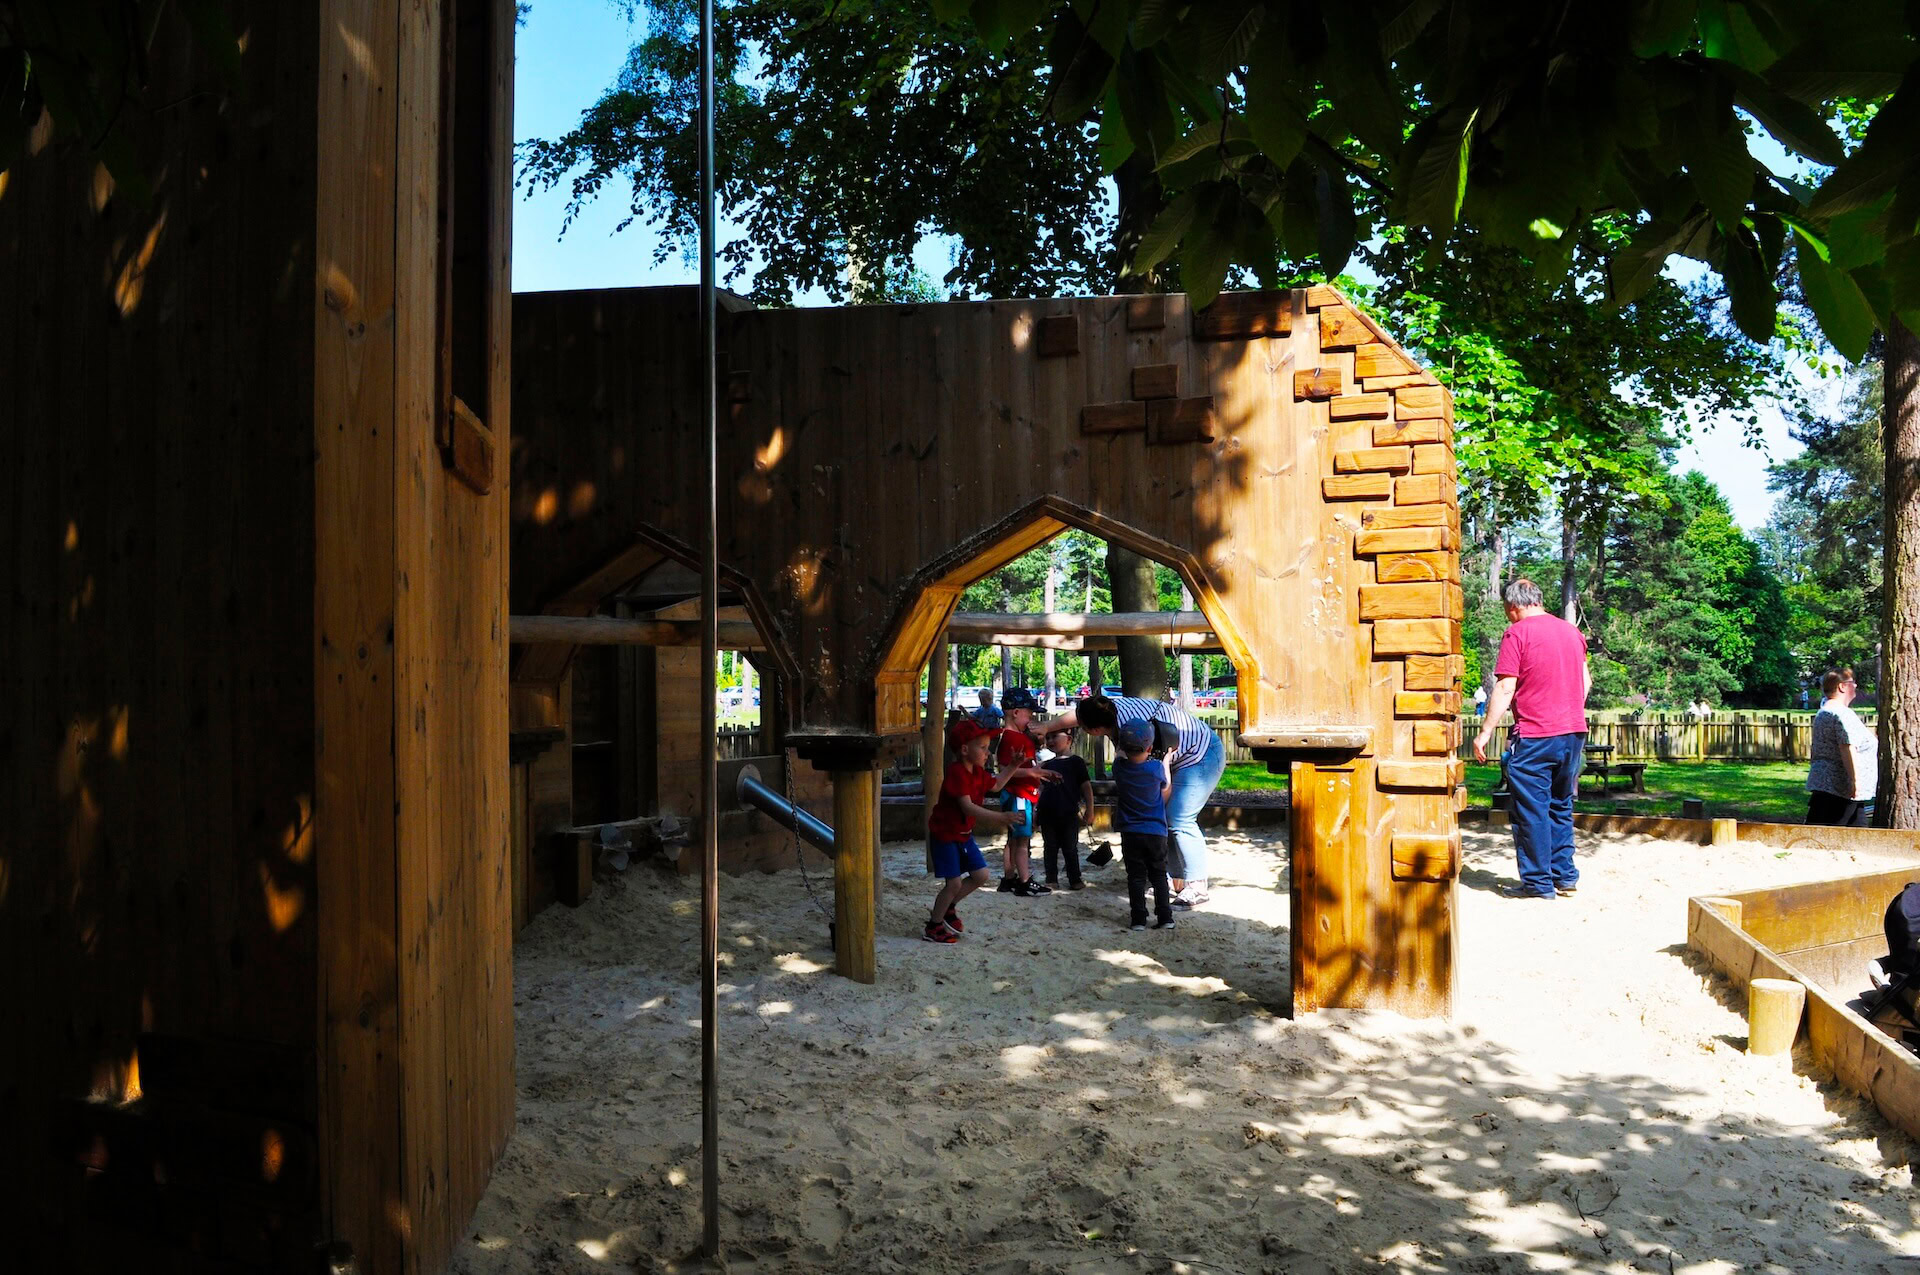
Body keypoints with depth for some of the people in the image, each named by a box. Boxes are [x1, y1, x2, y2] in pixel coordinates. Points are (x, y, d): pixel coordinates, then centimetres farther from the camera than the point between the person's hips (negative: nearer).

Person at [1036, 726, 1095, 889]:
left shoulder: (1076, 761, -3)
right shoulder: (1047, 764, 12)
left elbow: (1086, 786, -4)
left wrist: (1089, 810, -8)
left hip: (1068, 814, -4)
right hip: (1048, 814, 5)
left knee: (1070, 848, 5)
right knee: (1050, 848, 10)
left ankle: (1075, 880, 14)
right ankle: (1051, 879, 18)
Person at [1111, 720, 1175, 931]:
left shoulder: (1119, 767, -8)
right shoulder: (1157, 767, -11)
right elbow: (1166, 789, 8)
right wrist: (1166, 759, 16)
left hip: (1130, 832, 0)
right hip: (1156, 832, 0)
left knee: (1136, 877, 6)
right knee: (1159, 876, 11)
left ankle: (1138, 919, 3)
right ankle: (1165, 917, 8)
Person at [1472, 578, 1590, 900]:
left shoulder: (1518, 632, -9)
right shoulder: (1572, 631, 12)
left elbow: (1505, 687, -14)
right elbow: (1585, 682, 19)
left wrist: (1485, 732, -10)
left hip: (1534, 736, -7)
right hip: (1574, 732, 7)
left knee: (1531, 810, 2)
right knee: (1561, 807, 18)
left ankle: (1538, 882, 6)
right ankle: (1565, 876, 20)